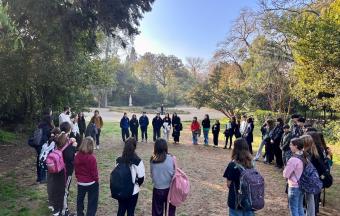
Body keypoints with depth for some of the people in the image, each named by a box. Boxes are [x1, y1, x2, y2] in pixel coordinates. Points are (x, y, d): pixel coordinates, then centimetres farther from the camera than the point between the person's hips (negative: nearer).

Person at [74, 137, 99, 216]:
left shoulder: (77, 156, -7)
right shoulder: (92, 157, -24)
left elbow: (76, 169, 4)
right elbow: (94, 171, -16)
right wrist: (97, 180, 0)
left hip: (80, 182, 6)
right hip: (92, 183, -6)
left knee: (80, 200, 24)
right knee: (92, 202, 9)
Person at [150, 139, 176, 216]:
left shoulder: (152, 159, -11)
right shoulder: (170, 158, -16)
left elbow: (152, 174, -2)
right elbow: (173, 173, -9)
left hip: (157, 189, 1)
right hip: (169, 188, -1)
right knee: (171, 209, 20)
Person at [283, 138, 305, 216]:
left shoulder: (293, 159, -25)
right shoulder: (304, 157, -2)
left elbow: (285, 175, -17)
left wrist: (286, 168, -1)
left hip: (294, 187, -7)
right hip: (302, 185, 7)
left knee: (294, 209, 8)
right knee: (300, 208, 21)